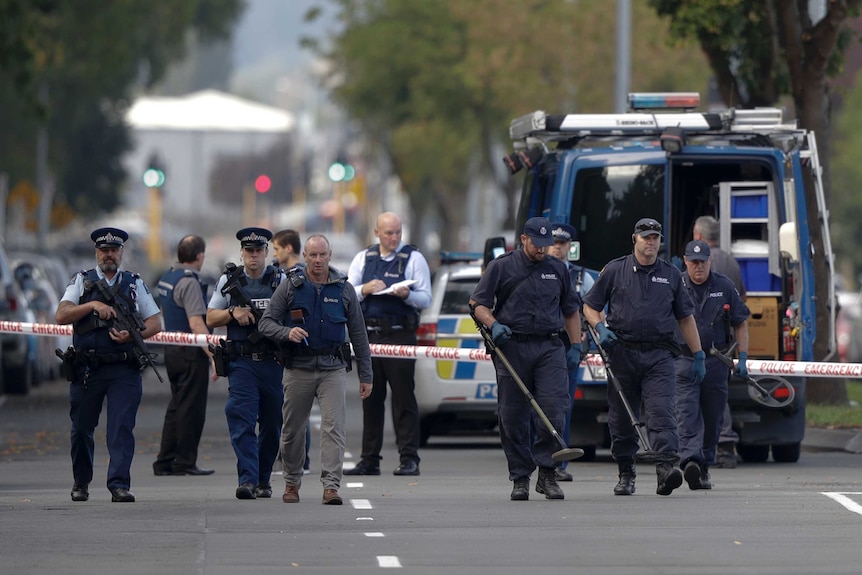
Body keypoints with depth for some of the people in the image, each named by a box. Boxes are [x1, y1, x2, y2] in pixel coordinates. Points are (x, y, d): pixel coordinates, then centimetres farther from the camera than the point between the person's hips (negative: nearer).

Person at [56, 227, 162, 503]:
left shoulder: (135, 284, 12)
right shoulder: (81, 281, 9)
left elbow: (155, 323, 10)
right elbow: (61, 316, -3)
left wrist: (133, 334, -10)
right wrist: (92, 305, -15)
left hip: (124, 369, 0)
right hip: (87, 369, 0)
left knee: (122, 426, -11)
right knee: (82, 428, 8)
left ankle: (119, 485, -14)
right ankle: (81, 482, 25)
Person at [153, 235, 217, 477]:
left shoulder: (167, 278, 13)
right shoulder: (189, 282, -17)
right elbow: (196, 323, -23)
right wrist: (214, 355, -24)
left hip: (172, 349, 9)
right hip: (191, 353, -9)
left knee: (177, 406, 14)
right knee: (191, 408, -3)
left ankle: (165, 461, 14)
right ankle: (184, 462, 0)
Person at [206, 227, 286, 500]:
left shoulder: (282, 281, 6)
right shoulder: (229, 281, 9)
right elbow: (210, 319, 11)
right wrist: (234, 312, -7)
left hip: (274, 362, 1)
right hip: (241, 362, -1)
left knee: (272, 424, 8)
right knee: (241, 419, -14)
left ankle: (263, 479, 22)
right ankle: (247, 479, -20)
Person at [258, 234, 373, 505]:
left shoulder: (344, 289, 6)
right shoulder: (290, 287, 3)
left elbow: (358, 333, 10)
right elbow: (266, 322, 2)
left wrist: (366, 375, 9)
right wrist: (287, 333, -20)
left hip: (333, 369, 0)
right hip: (298, 368, 0)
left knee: (333, 427, -12)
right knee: (292, 429, 7)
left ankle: (331, 486, -15)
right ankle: (292, 483, 24)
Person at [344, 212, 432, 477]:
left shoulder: (414, 258, 4)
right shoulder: (363, 258, 13)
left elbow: (425, 299, 0)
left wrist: (406, 295, -20)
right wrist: (365, 289, -10)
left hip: (400, 336, -4)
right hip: (368, 336, 4)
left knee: (403, 398, -6)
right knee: (371, 399, 7)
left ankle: (409, 458, -5)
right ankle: (369, 460, 11)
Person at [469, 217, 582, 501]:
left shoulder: (558, 269, 16)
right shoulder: (501, 267, 6)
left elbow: (571, 310, 23)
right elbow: (477, 303, 4)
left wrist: (575, 346, 15)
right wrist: (493, 325, -14)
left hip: (549, 348, 2)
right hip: (512, 347, -2)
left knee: (554, 411, -12)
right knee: (513, 418, 0)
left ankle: (547, 472, -4)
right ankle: (520, 478, 7)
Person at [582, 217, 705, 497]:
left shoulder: (671, 275, 12)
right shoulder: (614, 270, 8)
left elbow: (685, 317, 16)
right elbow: (590, 306, 11)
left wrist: (698, 355, 12)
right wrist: (600, 327, -9)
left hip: (658, 356, 0)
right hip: (622, 353, 0)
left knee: (661, 411, -15)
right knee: (621, 418, 5)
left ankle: (666, 468, -28)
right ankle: (626, 474, 16)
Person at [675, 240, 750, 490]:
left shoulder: (725, 287, 7)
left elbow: (740, 325, 12)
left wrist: (743, 358, 4)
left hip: (716, 363, 2)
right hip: (683, 359, -2)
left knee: (712, 418, 6)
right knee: (687, 414, -16)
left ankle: (703, 468, 17)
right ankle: (690, 461, -30)